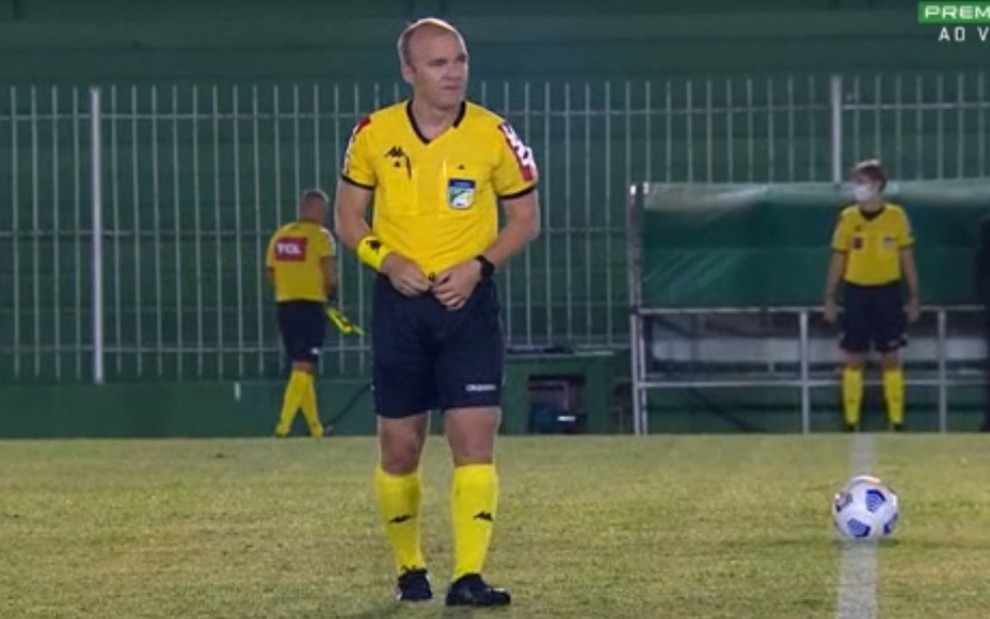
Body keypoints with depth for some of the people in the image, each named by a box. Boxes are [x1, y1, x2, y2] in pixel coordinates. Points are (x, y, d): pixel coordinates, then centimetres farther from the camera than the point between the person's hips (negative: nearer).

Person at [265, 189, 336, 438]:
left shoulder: (279, 236, 11)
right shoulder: (320, 235, -6)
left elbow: (272, 276, 11)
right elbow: (331, 277, -12)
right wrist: (326, 292, 6)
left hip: (284, 305, 6)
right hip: (311, 306, -6)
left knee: (302, 368, 14)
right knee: (303, 368, -6)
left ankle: (316, 429, 17)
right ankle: (283, 426, -17)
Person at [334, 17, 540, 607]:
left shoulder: (495, 136, -4)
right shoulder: (373, 135, -1)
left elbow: (526, 218, 4)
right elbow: (349, 216, 9)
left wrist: (479, 264, -12)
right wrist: (386, 259, -10)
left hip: (469, 303, -1)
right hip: (400, 304, 1)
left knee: (474, 437, -12)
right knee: (399, 446, 7)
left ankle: (469, 577, -14)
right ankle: (409, 568, 26)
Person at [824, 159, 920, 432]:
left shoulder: (897, 216, -3)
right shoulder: (847, 218, 0)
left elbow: (907, 259, 3)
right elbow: (838, 260, 4)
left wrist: (913, 297, 1)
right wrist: (829, 298, 1)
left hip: (888, 292, -1)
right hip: (856, 292, 1)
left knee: (890, 358, 3)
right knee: (854, 359, 3)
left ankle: (896, 422, 7)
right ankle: (851, 422, 8)